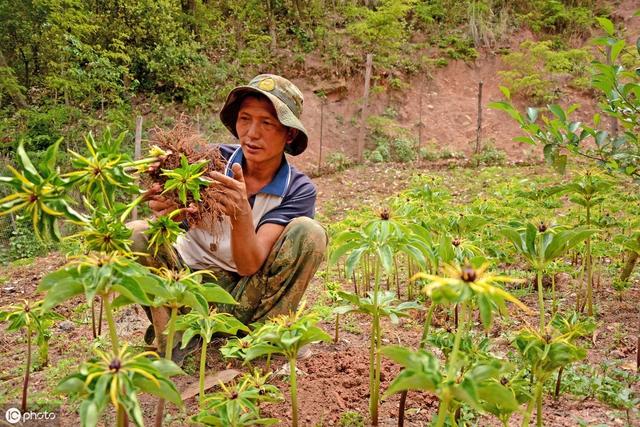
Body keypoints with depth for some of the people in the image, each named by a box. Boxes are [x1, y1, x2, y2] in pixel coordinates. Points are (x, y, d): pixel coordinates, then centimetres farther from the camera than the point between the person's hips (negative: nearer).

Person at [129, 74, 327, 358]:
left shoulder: (298, 190, -11)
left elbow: (250, 266, -21)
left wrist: (242, 214, -42)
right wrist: (164, 214, -44)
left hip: (247, 297, 0)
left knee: (309, 232, -22)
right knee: (135, 234, -24)